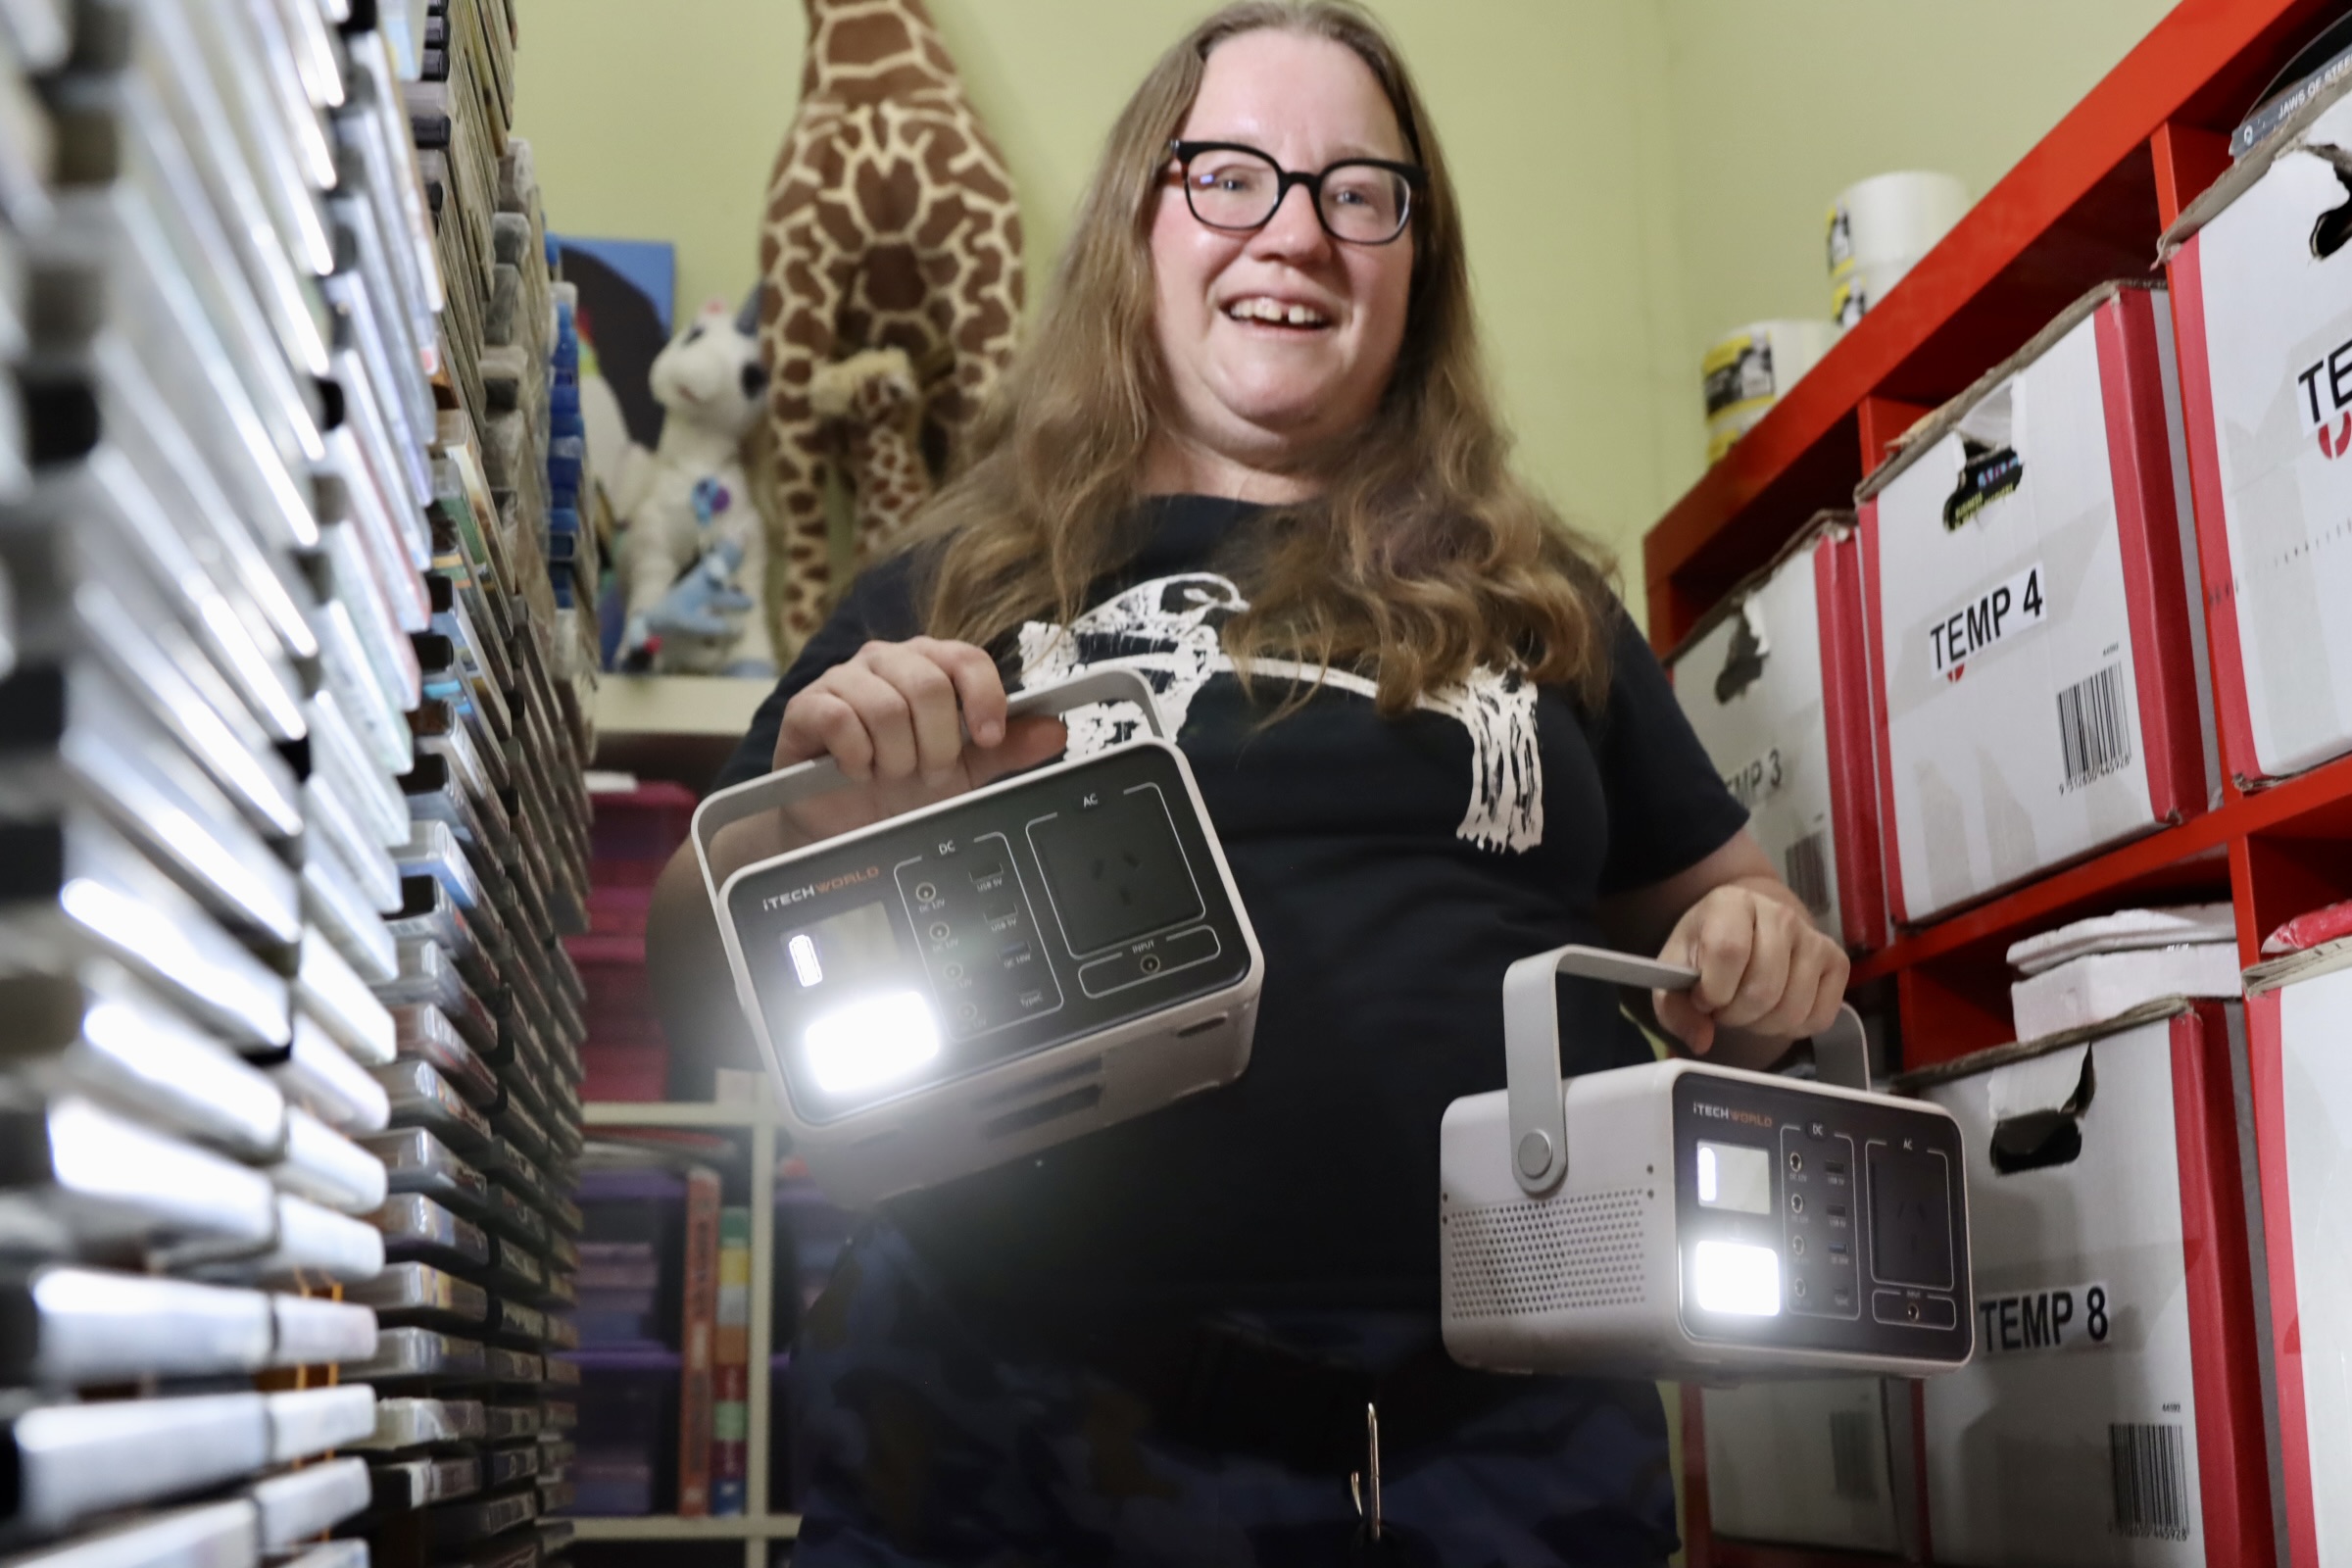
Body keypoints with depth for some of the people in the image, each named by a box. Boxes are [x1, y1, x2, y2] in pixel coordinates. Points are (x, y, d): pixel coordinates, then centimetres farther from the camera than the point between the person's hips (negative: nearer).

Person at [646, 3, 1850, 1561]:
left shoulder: (1531, 597, 12)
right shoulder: (970, 585, 7)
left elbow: (1720, 896, 21)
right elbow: (699, 980, 7)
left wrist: (1765, 958, -3)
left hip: (1498, 1435, 2)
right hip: (1017, 1417, -1)